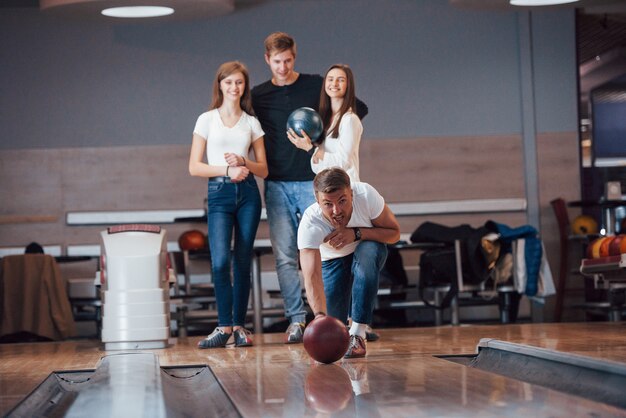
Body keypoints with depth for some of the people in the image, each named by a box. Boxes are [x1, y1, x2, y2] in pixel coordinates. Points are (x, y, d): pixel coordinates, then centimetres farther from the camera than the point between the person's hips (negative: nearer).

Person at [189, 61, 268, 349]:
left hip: (248, 193, 2)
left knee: (242, 262, 2)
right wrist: (227, 169, -12)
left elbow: (263, 169, 10)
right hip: (219, 193, -2)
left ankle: (239, 326, 9)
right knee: (220, 261, -16)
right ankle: (224, 326, -9)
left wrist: (243, 162, -9)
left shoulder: (251, 123, 11)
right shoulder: (207, 120, 5)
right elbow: (194, 167, 0)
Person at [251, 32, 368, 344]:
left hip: (313, 181, -2)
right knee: (285, 257, -1)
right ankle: (296, 319, 4)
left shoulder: (316, 86, 4)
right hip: (276, 186, 2)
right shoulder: (258, 96, 9)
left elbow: (359, 109, 9)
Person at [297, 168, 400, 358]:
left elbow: (394, 233, -21)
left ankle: (357, 335, -27)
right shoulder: (310, 224, -37)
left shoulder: (366, 194, -34)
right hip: (332, 259, 0)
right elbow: (312, 276, -47)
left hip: (369, 247, 0)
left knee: (367, 253, -36)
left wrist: (356, 233, -38)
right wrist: (320, 315, -64)